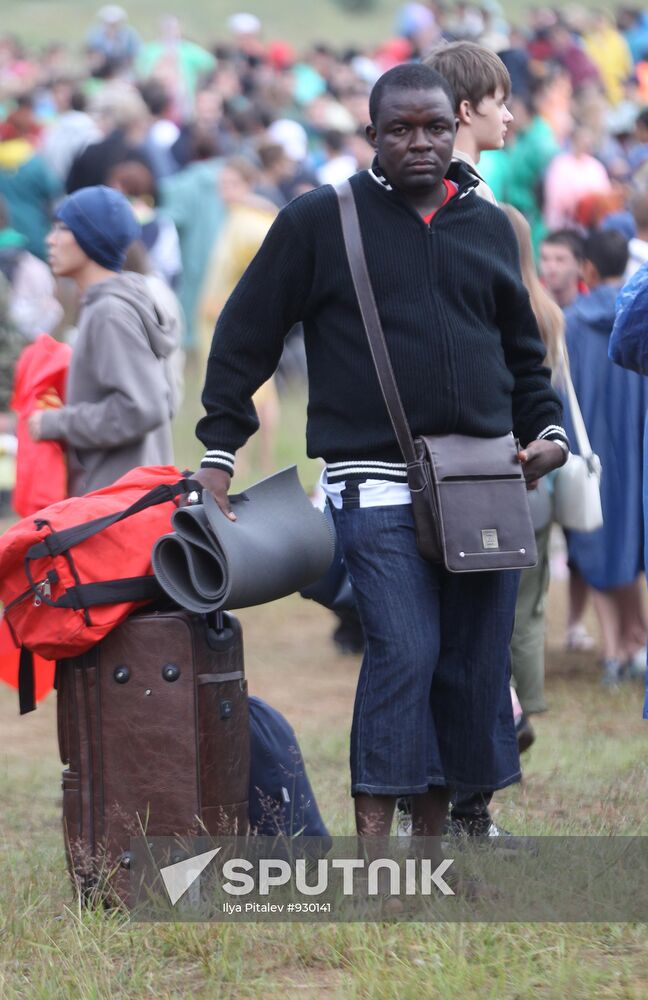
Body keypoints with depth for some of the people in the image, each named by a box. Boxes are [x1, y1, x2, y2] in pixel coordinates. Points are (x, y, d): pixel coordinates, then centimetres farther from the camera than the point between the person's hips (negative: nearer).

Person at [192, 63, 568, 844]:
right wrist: (220, 449, 1)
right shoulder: (318, 223, 2)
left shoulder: (489, 228, 15)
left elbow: (523, 351, 25)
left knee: (476, 663, 4)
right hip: (376, 485, -5)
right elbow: (244, 335, 5)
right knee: (404, 653, -17)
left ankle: (432, 844, 16)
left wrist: (546, 430, 9)